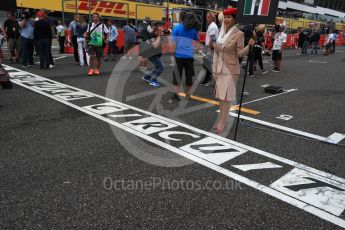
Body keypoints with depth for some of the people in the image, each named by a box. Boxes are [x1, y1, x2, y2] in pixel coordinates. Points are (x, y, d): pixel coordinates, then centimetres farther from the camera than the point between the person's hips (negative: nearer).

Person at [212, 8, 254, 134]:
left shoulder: (239, 34, -9)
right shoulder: (221, 33, 9)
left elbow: (240, 54, -11)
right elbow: (216, 52, 12)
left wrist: (249, 46, -29)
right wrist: (214, 69, 10)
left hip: (231, 70, -6)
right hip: (220, 69, 6)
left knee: (226, 97, -2)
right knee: (220, 96, 12)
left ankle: (222, 123, 5)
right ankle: (220, 120, 24)